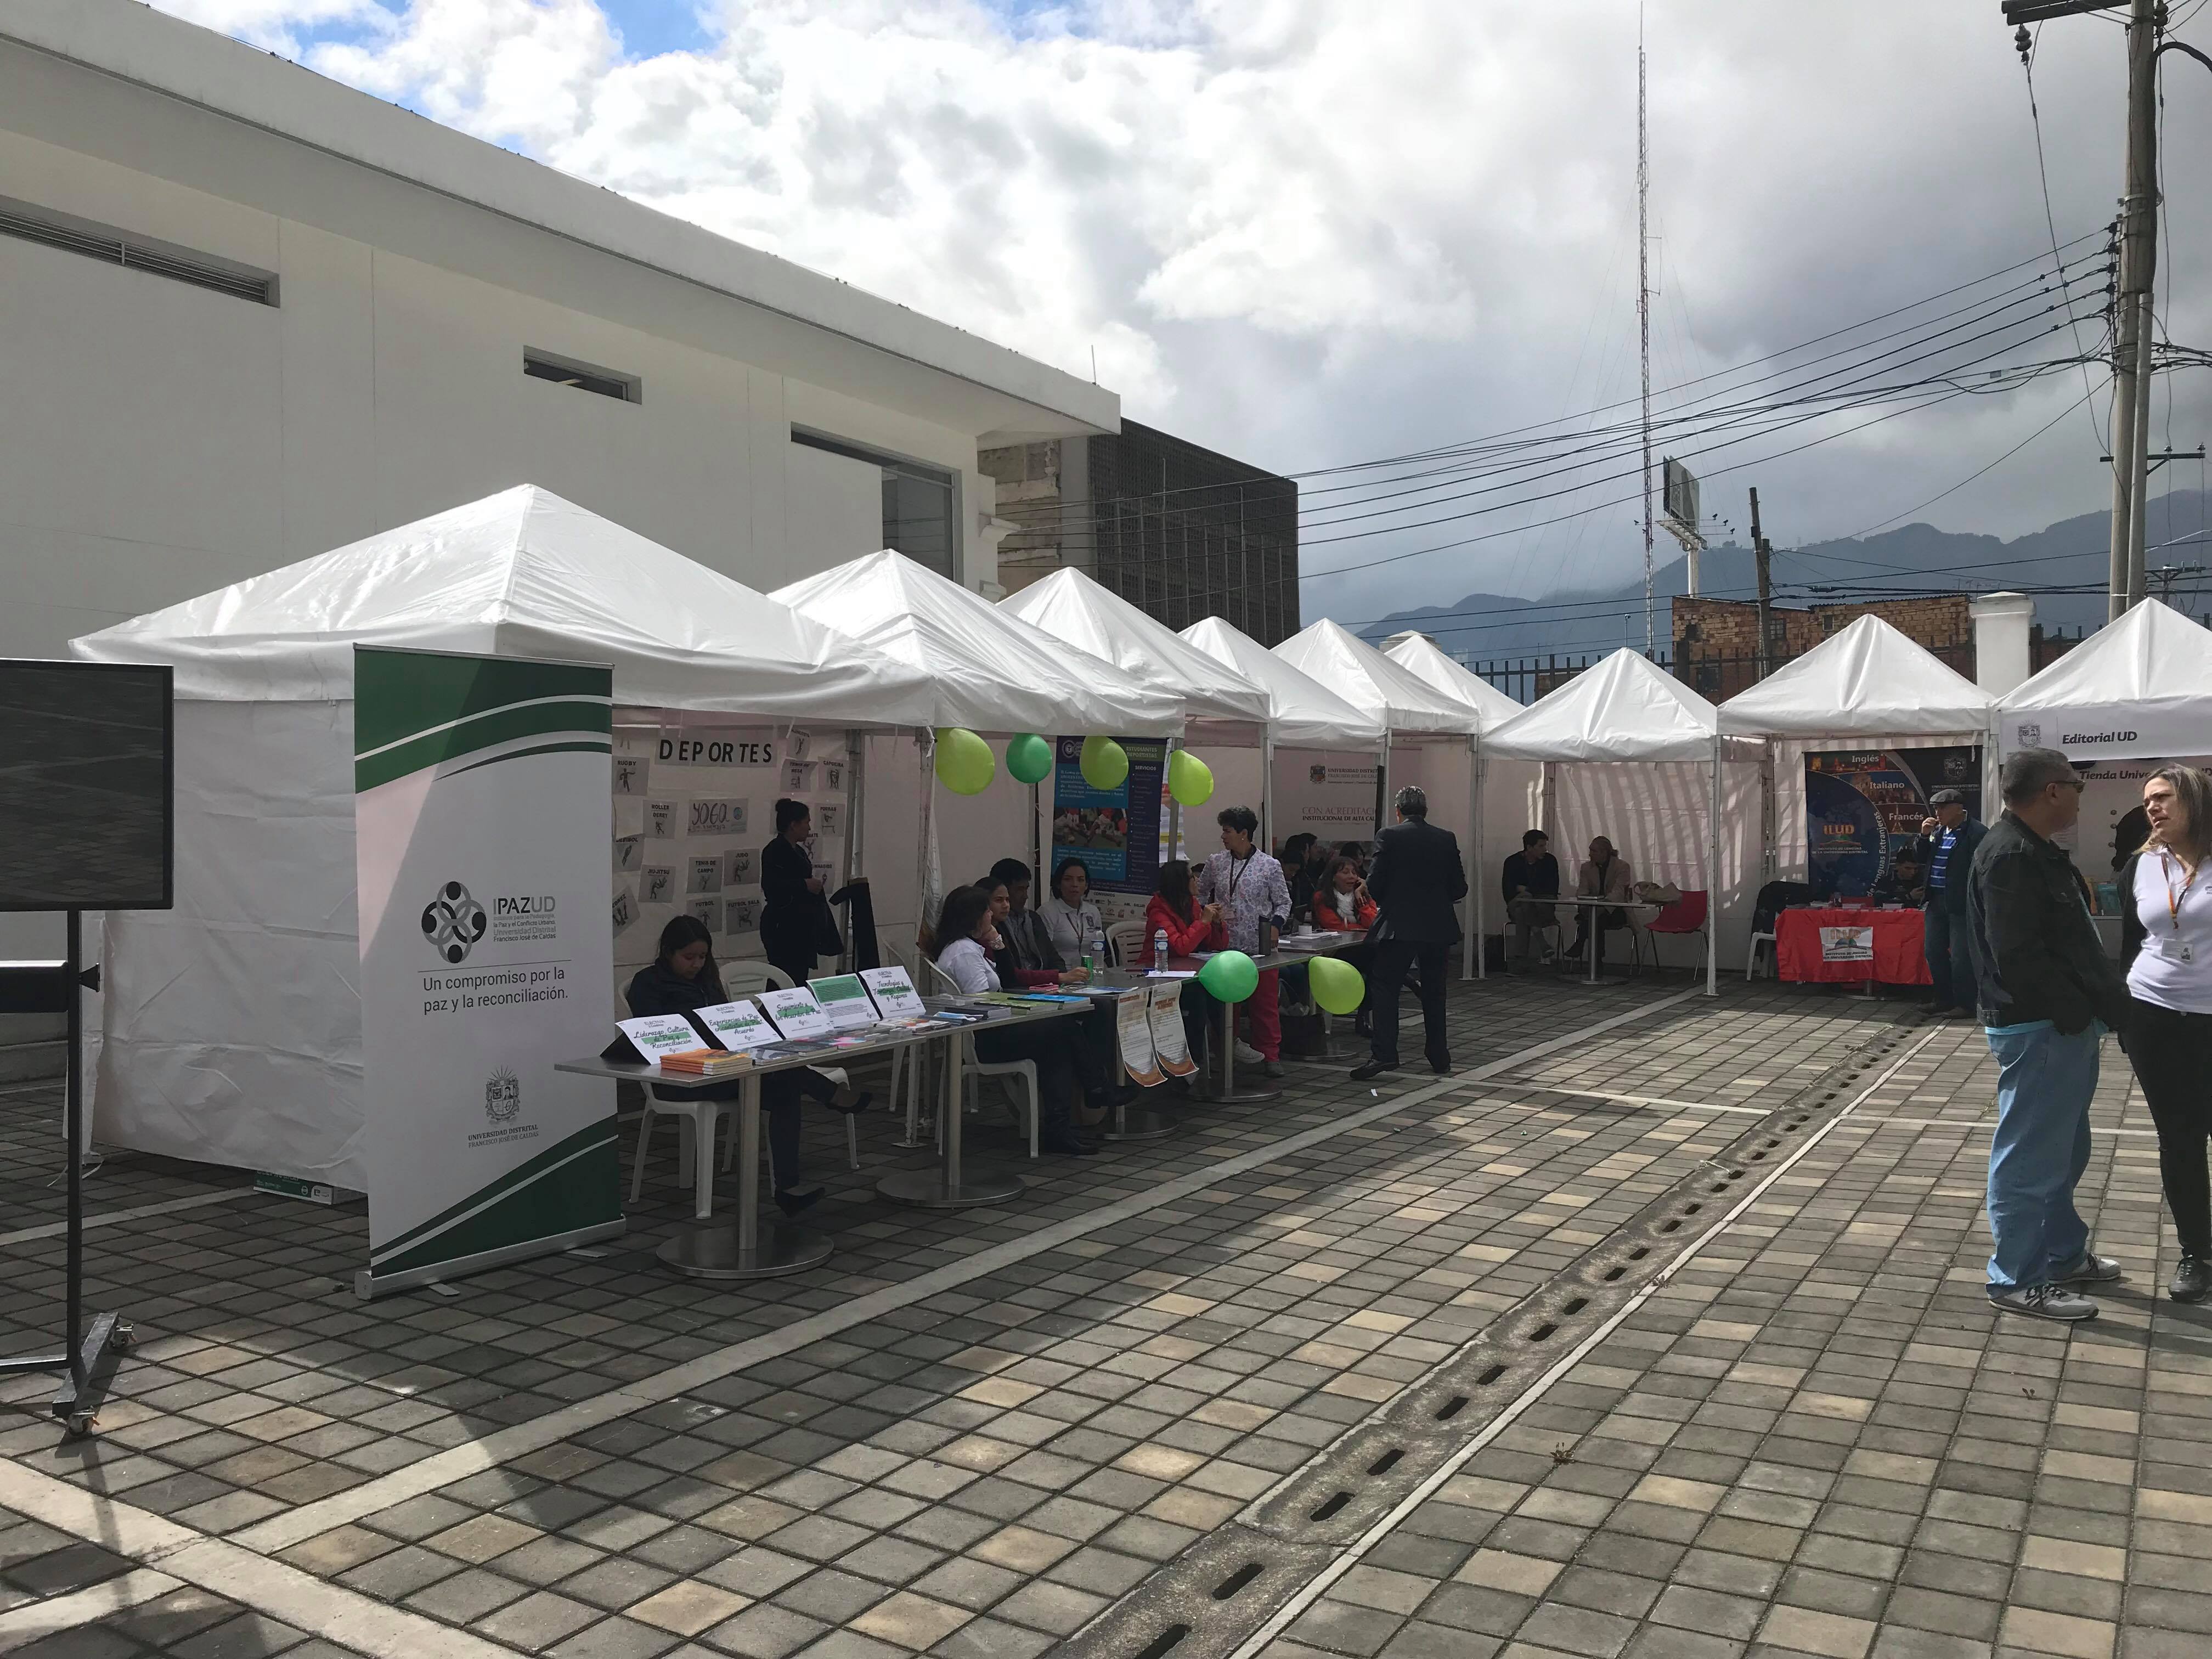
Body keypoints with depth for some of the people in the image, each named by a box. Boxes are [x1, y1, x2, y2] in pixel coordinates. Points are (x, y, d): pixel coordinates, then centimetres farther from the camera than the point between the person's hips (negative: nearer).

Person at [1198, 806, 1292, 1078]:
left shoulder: (1270, 866, -3)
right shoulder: (1215, 863, 6)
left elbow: (1283, 903, 3)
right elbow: (1200, 894, 17)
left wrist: (1276, 925, -13)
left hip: (1260, 947, -3)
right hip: (1225, 945, 3)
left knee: (1266, 1003, 2)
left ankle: (1269, 1055, 12)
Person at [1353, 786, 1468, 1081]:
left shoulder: (1389, 837, -6)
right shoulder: (1447, 839, 4)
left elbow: (1374, 884, -8)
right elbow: (1459, 889, 6)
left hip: (1399, 926, -4)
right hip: (1438, 927, 4)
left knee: (1384, 988, 0)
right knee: (1434, 992, 13)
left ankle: (1384, 1053, -12)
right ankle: (1439, 1058, 18)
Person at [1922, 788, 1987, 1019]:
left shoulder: (1977, 832, -11)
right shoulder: (1938, 830, 13)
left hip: (1961, 903, -8)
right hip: (1936, 901, 8)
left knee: (1961, 956, -4)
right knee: (1934, 953, 13)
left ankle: (1964, 1005, 5)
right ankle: (1945, 1002, 24)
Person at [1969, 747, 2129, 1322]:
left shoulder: (2038, 852, 15)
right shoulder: (2010, 856, -20)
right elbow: (2020, 956, -26)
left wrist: (2104, 995, 6)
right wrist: (2081, 1010, -18)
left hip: (2066, 1024, 11)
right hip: (2038, 1030, -11)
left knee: (2063, 1149, 22)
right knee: (2030, 1155, -3)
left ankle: (2063, 1254, 37)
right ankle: (2018, 1279, 6)